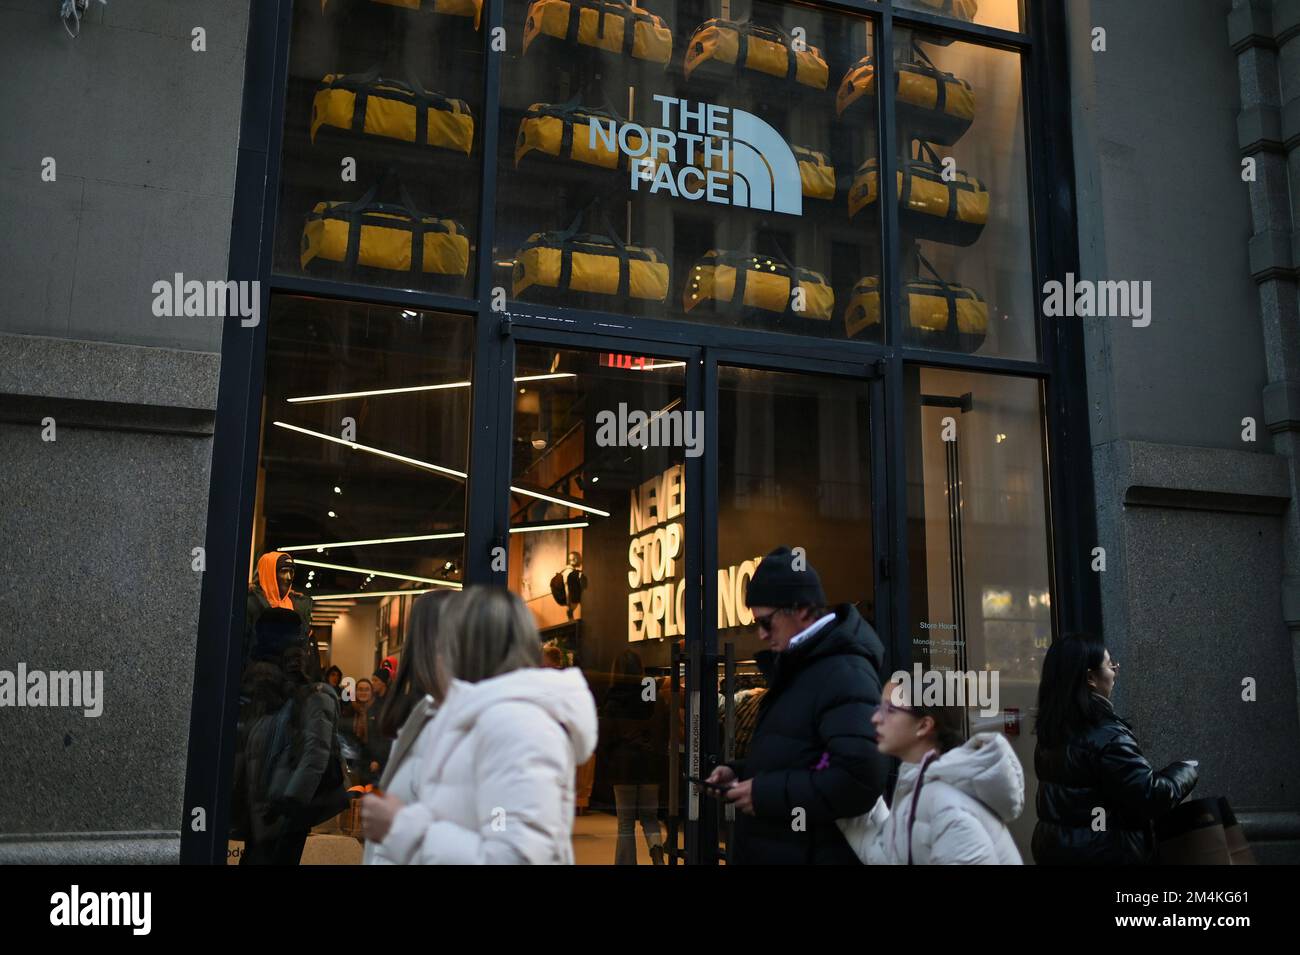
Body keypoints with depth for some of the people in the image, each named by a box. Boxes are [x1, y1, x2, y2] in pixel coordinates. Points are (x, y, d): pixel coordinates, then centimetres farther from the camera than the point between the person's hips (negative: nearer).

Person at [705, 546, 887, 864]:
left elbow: (858, 779, -31)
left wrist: (765, 793, -23)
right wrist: (740, 772, 6)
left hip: (809, 854, -9)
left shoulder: (844, 672, -19)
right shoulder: (800, 666, 13)